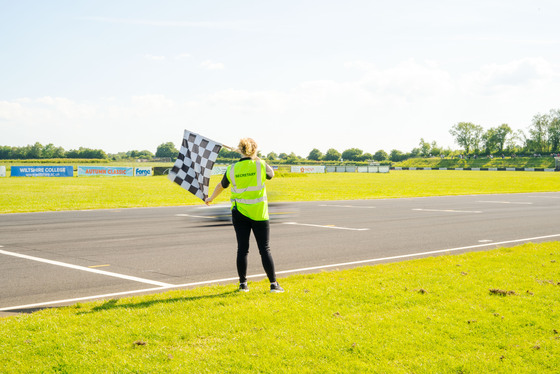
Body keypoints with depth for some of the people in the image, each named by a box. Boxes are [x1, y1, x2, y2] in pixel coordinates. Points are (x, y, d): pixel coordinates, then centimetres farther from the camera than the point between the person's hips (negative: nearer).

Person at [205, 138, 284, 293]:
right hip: (258, 213, -2)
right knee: (265, 249, 2)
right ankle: (273, 284, 2)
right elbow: (271, 174, 14)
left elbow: (221, 186, 13)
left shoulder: (232, 169, -2)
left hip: (239, 212, 2)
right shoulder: (260, 166, -8)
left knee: (242, 249, 8)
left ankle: (243, 283, 13)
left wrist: (211, 199, 32)